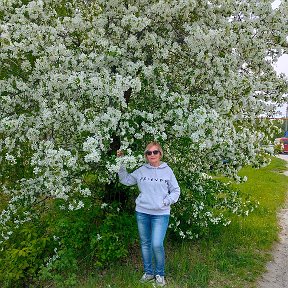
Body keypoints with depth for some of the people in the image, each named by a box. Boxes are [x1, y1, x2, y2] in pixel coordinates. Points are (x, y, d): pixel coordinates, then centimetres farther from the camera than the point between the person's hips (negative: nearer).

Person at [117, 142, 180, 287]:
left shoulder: (167, 170, -2)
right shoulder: (141, 171, 3)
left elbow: (176, 191, 4)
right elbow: (125, 180, 7)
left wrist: (166, 201, -10)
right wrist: (121, 163, 0)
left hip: (161, 214, -3)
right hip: (142, 212, 3)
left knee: (157, 245, -11)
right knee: (145, 244, 14)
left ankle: (160, 274, 15)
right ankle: (148, 272, 33)